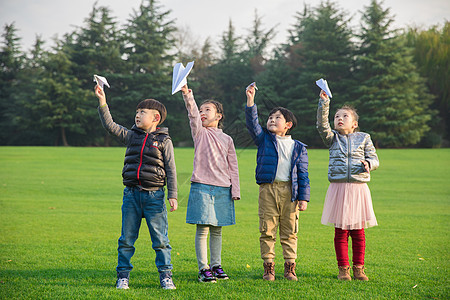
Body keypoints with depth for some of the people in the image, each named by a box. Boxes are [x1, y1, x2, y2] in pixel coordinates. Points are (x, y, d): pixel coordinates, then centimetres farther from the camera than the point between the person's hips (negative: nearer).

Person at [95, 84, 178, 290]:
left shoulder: (164, 141, 2)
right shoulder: (131, 136, 11)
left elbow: (171, 169, 0)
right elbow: (110, 125, 5)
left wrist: (172, 195, -5)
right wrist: (102, 102, -4)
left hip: (154, 195, -3)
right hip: (131, 194, 3)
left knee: (160, 239, 0)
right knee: (127, 238, 6)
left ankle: (165, 275, 8)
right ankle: (123, 275, 14)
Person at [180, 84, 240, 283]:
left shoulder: (226, 139, 14)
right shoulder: (199, 132, 7)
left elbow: (233, 167, 13)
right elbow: (193, 114, -12)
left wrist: (235, 190, 7)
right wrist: (187, 94, -29)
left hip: (222, 189, 3)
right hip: (202, 186, -3)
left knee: (217, 230, 9)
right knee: (203, 229, -6)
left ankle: (216, 266, 18)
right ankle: (203, 269, -3)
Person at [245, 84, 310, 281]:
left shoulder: (298, 147, 11)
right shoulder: (264, 139, 11)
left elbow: (303, 175, 9)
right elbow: (252, 123, -4)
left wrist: (304, 197, 1)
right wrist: (250, 100, -16)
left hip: (290, 191, 0)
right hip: (268, 189, 0)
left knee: (289, 231, 4)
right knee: (267, 230, 0)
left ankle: (290, 268, 11)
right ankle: (268, 267, 6)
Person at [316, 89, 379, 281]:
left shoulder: (363, 138, 10)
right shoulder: (332, 138, 9)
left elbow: (374, 158, 10)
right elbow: (322, 125, -8)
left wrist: (368, 163, -13)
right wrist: (324, 103, -18)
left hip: (358, 188, 0)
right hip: (338, 188, 0)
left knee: (358, 231, 5)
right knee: (340, 231, 0)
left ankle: (358, 268, 14)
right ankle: (343, 268, 8)